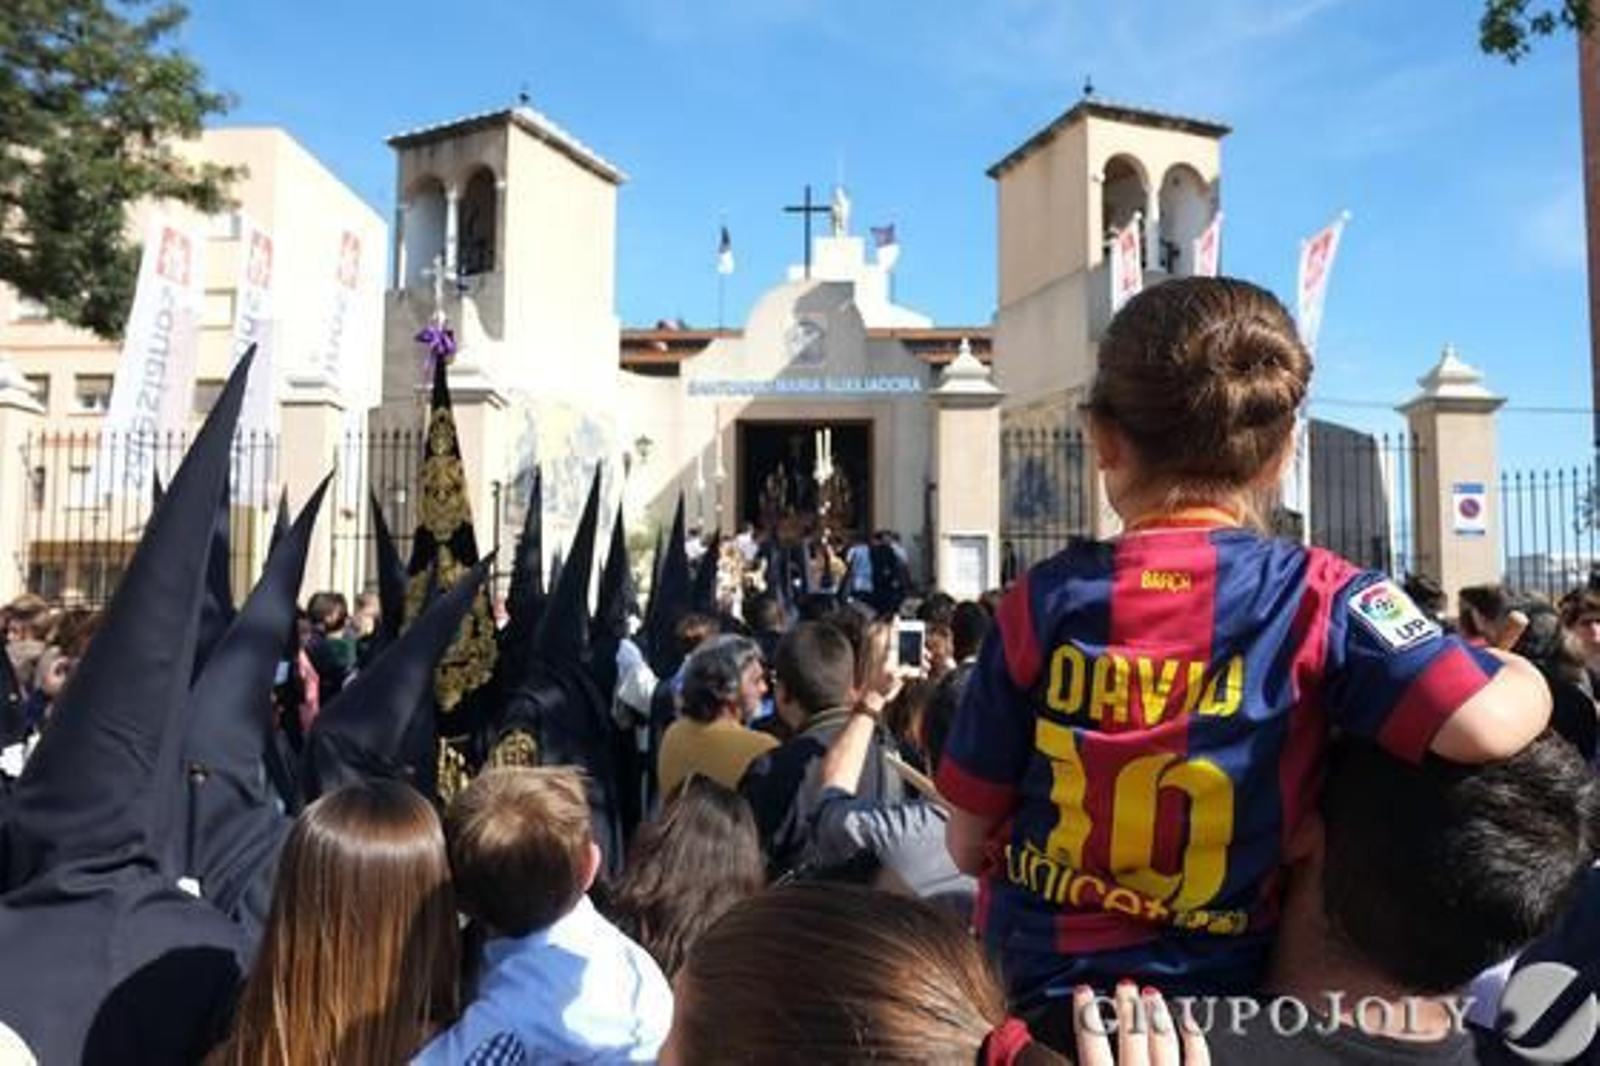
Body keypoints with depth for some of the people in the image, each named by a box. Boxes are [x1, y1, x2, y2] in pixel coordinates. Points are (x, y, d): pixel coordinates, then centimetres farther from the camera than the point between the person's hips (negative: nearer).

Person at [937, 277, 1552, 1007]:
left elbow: (969, 842, -8)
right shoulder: (1315, 596, -16)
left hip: (1039, 978, 0)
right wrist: (1524, 677, -2)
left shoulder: (1044, 601, -14)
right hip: (1224, 988, 1)